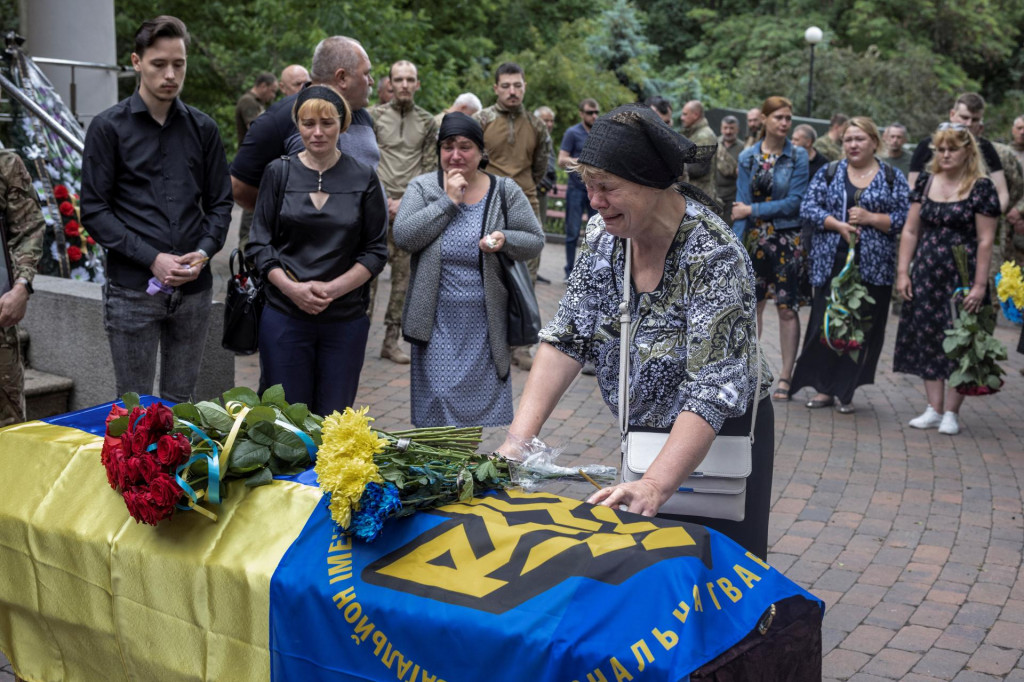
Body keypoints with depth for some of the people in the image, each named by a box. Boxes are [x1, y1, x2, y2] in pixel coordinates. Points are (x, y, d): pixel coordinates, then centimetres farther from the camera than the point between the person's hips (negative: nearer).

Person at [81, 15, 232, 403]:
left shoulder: (202, 128, 9)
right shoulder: (109, 127, -1)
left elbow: (220, 203, 12)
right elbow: (94, 211, -4)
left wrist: (204, 251, -7)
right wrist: (151, 259, -14)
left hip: (193, 289, 3)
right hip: (132, 288, -3)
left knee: (180, 402, 13)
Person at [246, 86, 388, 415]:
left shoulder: (363, 178, 3)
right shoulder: (279, 172, 4)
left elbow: (376, 250, 3)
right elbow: (260, 243, 4)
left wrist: (332, 289, -10)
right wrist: (292, 288, -12)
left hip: (346, 317, 0)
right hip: (285, 314, 0)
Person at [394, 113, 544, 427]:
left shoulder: (505, 192, 3)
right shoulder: (422, 187, 2)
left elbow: (534, 241, 4)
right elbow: (404, 237, -11)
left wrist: (505, 240, -17)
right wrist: (448, 201, -13)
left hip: (485, 325, 1)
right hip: (437, 322, 0)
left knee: (487, 406, 7)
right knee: (436, 402, 1)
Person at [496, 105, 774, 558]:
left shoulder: (714, 257, -27)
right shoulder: (604, 234, -8)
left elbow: (711, 390, -33)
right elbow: (567, 337, -8)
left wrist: (654, 487, -44)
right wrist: (518, 439, -20)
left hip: (719, 435, -5)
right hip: (644, 431, 5)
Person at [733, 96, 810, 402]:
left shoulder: (798, 156, -2)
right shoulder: (748, 157, 4)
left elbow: (794, 202, -9)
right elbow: (741, 204, 1)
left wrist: (753, 210, -10)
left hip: (787, 239, -2)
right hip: (755, 239, 2)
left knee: (787, 308, 0)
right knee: (752, 305, 6)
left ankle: (785, 377, 6)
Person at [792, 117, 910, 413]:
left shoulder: (893, 178, 7)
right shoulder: (828, 174, 10)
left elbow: (906, 218, 0)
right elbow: (808, 207, 1)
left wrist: (870, 218, -12)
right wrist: (838, 225, -13)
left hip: (873, 267, -1)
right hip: (831, 263, 1)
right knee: (824, 325, 0)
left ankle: (845, 392, 10)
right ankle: (824, 388, 9)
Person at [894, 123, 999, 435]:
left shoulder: (981, 187, -5)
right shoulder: (925, 182, 7)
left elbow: (985, 240, -8)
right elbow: (910, 230, 9)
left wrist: (980, 284, -12)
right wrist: (903, 272, 3)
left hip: (962, 276, -4)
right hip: (926, 275, 4)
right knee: (928, 339, 5)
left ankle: (951, 412, 9)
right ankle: (934, 409, 13)